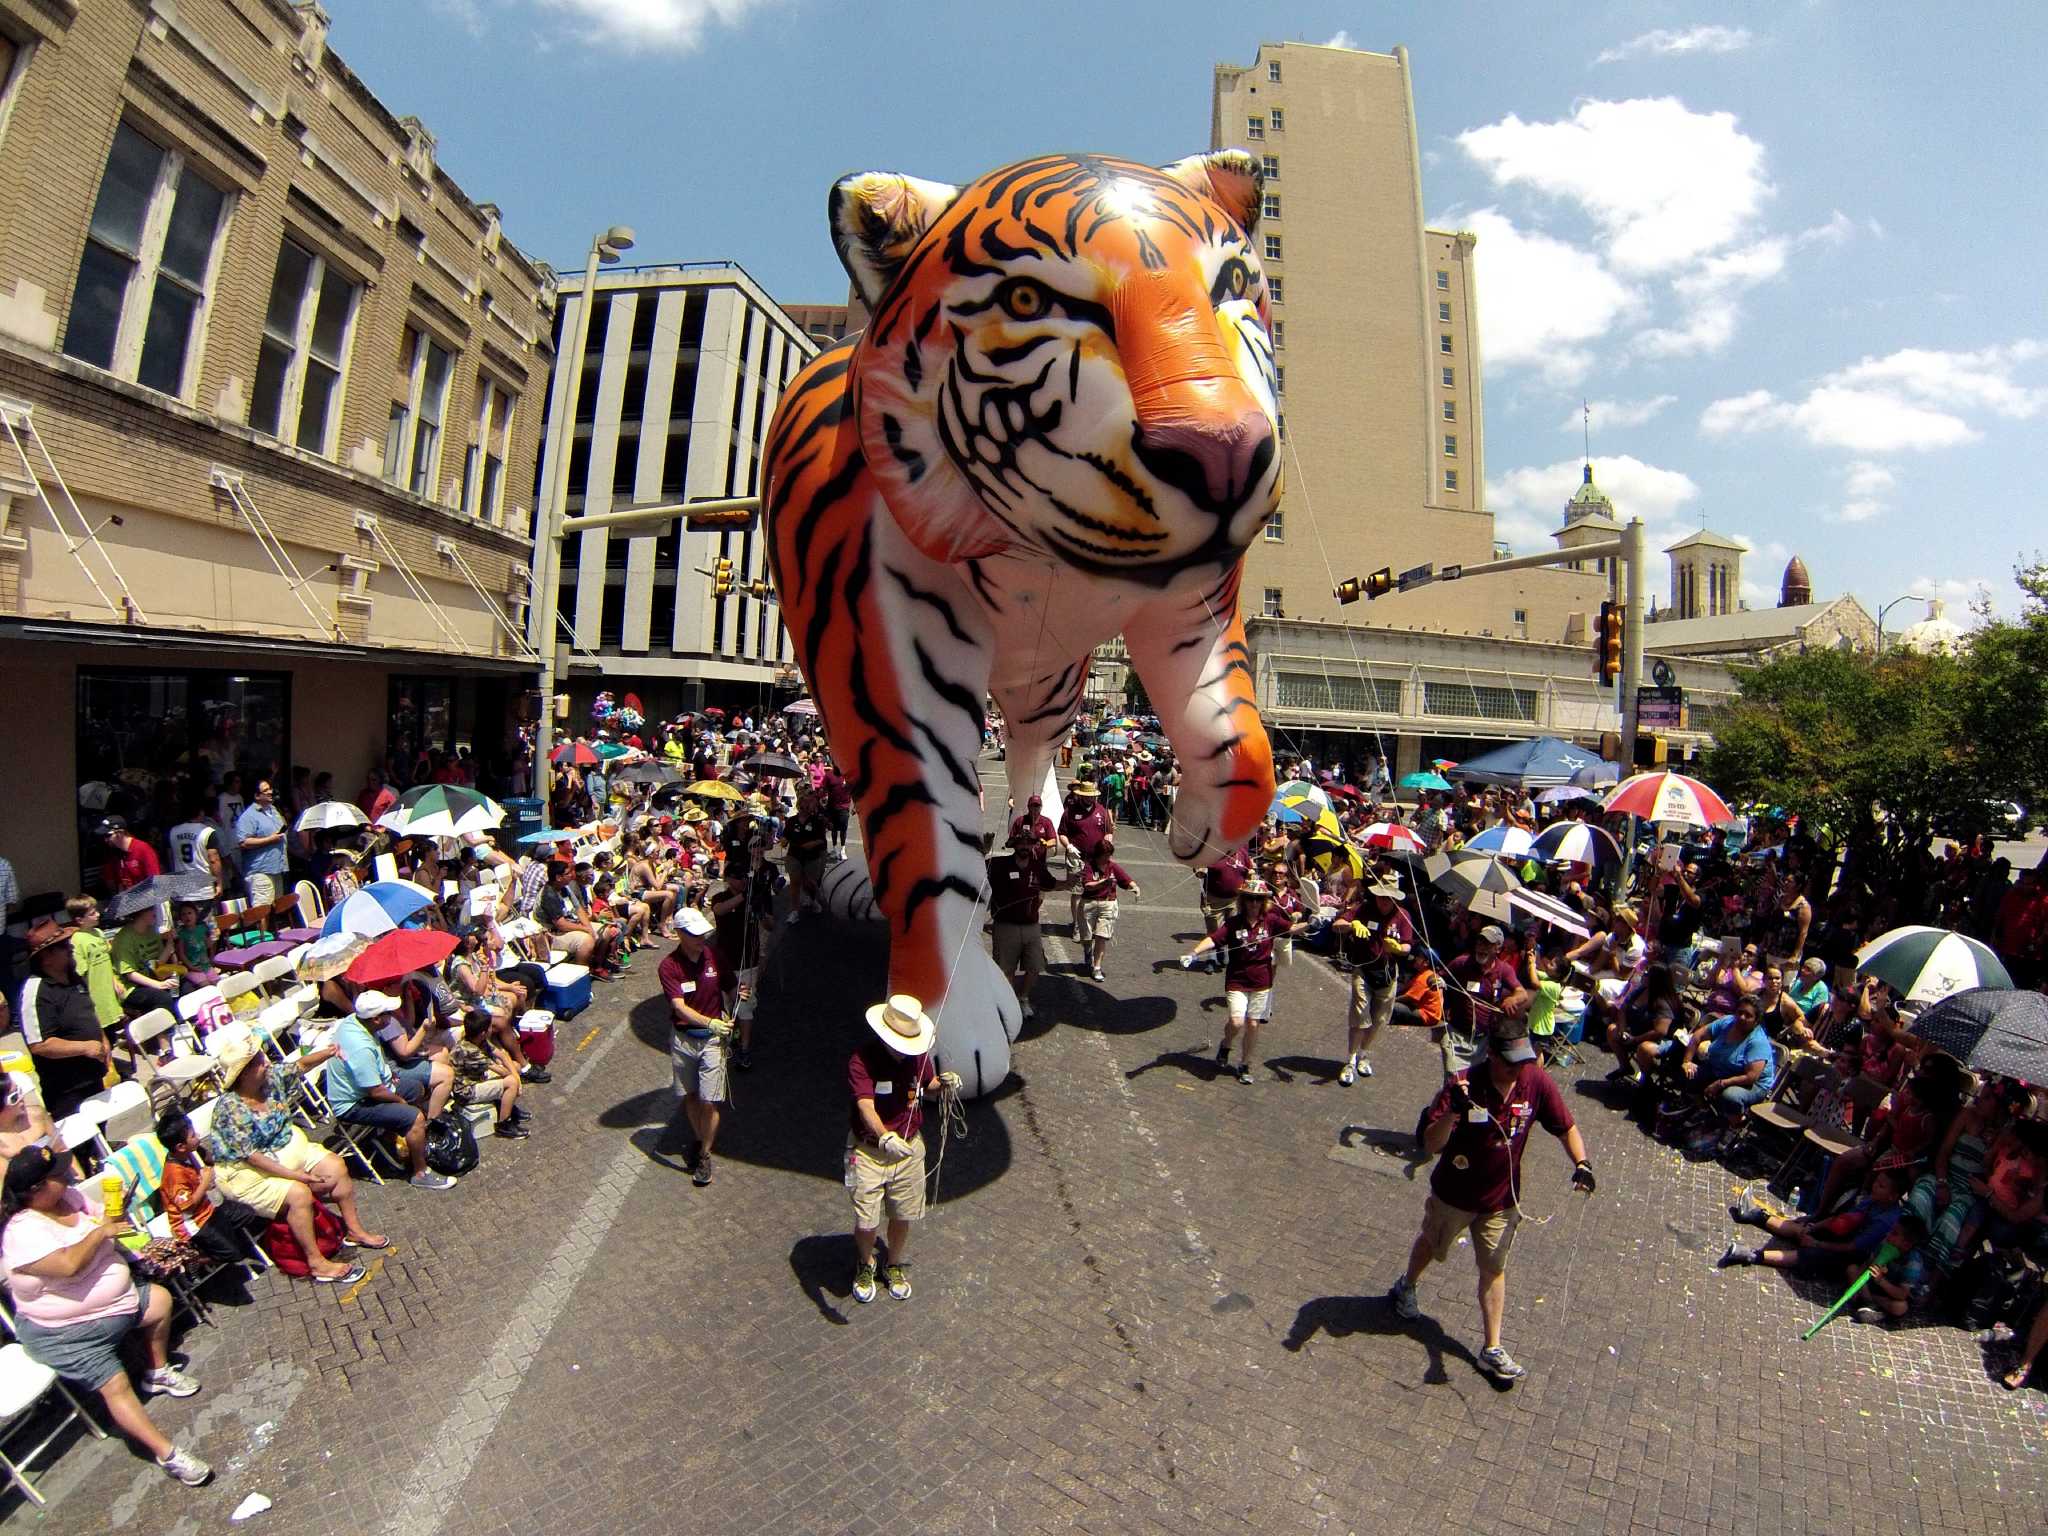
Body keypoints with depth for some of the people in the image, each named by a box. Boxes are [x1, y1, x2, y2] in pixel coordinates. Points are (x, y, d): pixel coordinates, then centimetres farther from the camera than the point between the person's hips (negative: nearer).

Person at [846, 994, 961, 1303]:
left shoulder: (918, 1053, -7)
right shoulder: (862, 1059, -24)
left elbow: (928, 1083, 11)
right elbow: (866, 1107, -34)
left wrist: (945, 1084, -13)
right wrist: (885, 1137, -52)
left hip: (909, 1147, 4)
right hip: (869, 1151, -4)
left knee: (903, 1216, 16)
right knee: (867, 1222, 2)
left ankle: (896, 1267, 44)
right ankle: (864, 1266, 35)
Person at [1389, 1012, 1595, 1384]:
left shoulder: (1536, 1082, -19)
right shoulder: (1463, 1084, -29)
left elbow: (1566, 1127, -4)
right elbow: (1431, 1146, -32)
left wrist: (1581, 1164, -22)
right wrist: (1453, 1111, -50)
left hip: (1501, 1199, 2)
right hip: (1453, 1194, -2)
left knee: (1493, 1269, 12)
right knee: (1432, 1245, 22)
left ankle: (1492, 1350, 28)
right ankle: (1407, 1287, 51)